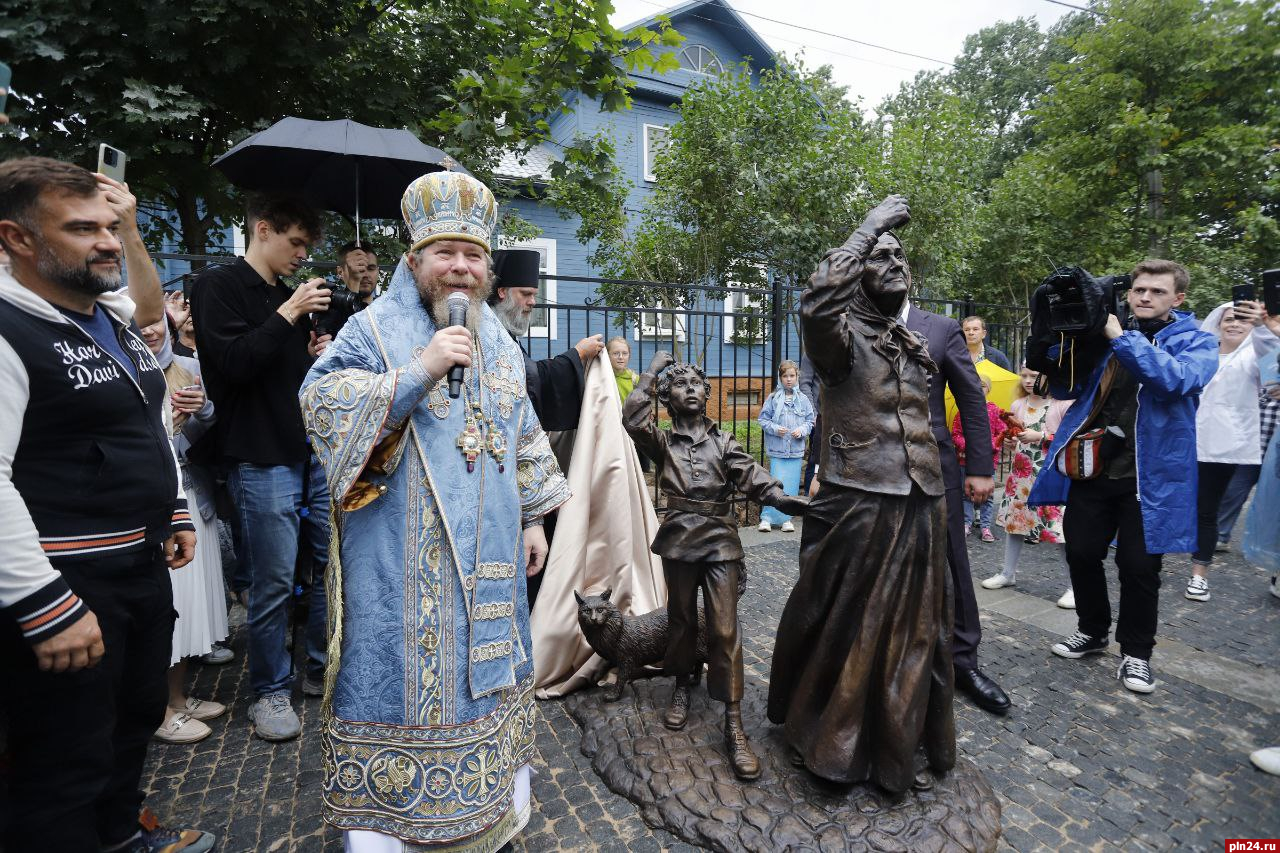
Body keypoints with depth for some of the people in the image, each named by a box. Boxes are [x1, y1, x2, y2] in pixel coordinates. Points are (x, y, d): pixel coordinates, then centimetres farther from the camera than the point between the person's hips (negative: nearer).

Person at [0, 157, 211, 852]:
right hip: (63, 586, -9)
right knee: (67, 770, 6)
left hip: (144, 564, 9)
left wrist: (174, 512, 19)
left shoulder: (117, 321, 11)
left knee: (138, 716, 24)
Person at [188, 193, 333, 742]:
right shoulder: (218, 286, -3)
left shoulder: (287, 297, 17)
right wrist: (288, 314, -15)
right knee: (273, 583, -1)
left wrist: (316, 357, 5)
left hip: (313, 453, 7)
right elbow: (232, 363, -17)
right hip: (262, 459, -7)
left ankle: (322, 669, 27)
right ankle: (270, 692, 18)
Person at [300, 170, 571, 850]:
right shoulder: (376, 327, -3)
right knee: (399, 675, 2)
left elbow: (523, 438, 15)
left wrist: (533, 519, 13)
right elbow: (321, 406, -15)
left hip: (489, 555, 6)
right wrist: (419, 370, -23)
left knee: (485, 667, 16)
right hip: (402, 558, -5)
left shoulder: (498, 341, 12)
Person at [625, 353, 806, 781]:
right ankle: (682, 686, 39)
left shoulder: (724, 442, 9)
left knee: (725, 629, -4)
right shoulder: (663, 441, 6)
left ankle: (734, 725, 1)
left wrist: (779, 496, -26)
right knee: (681, 619, 14)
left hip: (720, 540, 0)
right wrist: (653, 370, -6)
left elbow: (749, 473, -6)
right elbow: (633, 420, -14)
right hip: (679, 538, 0)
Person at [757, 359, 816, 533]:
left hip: (796, 451, 3)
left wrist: (802, 430, -9)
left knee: (792, 486, 6)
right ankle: (767, 518, 4)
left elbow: (810, 421, 10)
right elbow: (763, 419, 2)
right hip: (777, 450, -2)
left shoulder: (803, 400, 5)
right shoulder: (773, 398, -1)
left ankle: (786, 518, 17)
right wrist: (775, 429, -13)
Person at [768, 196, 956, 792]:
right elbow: (817, 301, -30)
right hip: (858, 505, -7)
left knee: (913, 629, 16)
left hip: (920, 507, 7)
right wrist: (868, 228, -18)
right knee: (845, 626, 5)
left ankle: (900, 742, 36)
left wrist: (943, 496, 24)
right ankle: (830, 738, 27)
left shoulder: (914, 344, 17)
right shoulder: (843, 335, -6)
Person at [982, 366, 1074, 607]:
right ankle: (1008, 573, 26)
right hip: (1021, 473, 6)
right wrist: (1010, 440, -1)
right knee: (1013, 521, 11)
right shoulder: (1017, 404, 8)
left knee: (1061, 528, -5)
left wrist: (1041, 436, -20)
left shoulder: (1062, 404, -10)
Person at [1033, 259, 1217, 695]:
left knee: (1139, 566, 3)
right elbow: (1065, 388, 10)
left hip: (1149, 475, -3)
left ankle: (1135, 652, 23)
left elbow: (1177, 379, -22)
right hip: (1091, 467, 3)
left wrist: (1122, 338, -25)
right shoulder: (1104, 333, 10)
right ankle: (1092, 631, 32)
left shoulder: (1196, 341, 0)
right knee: (1082, 554, 10)